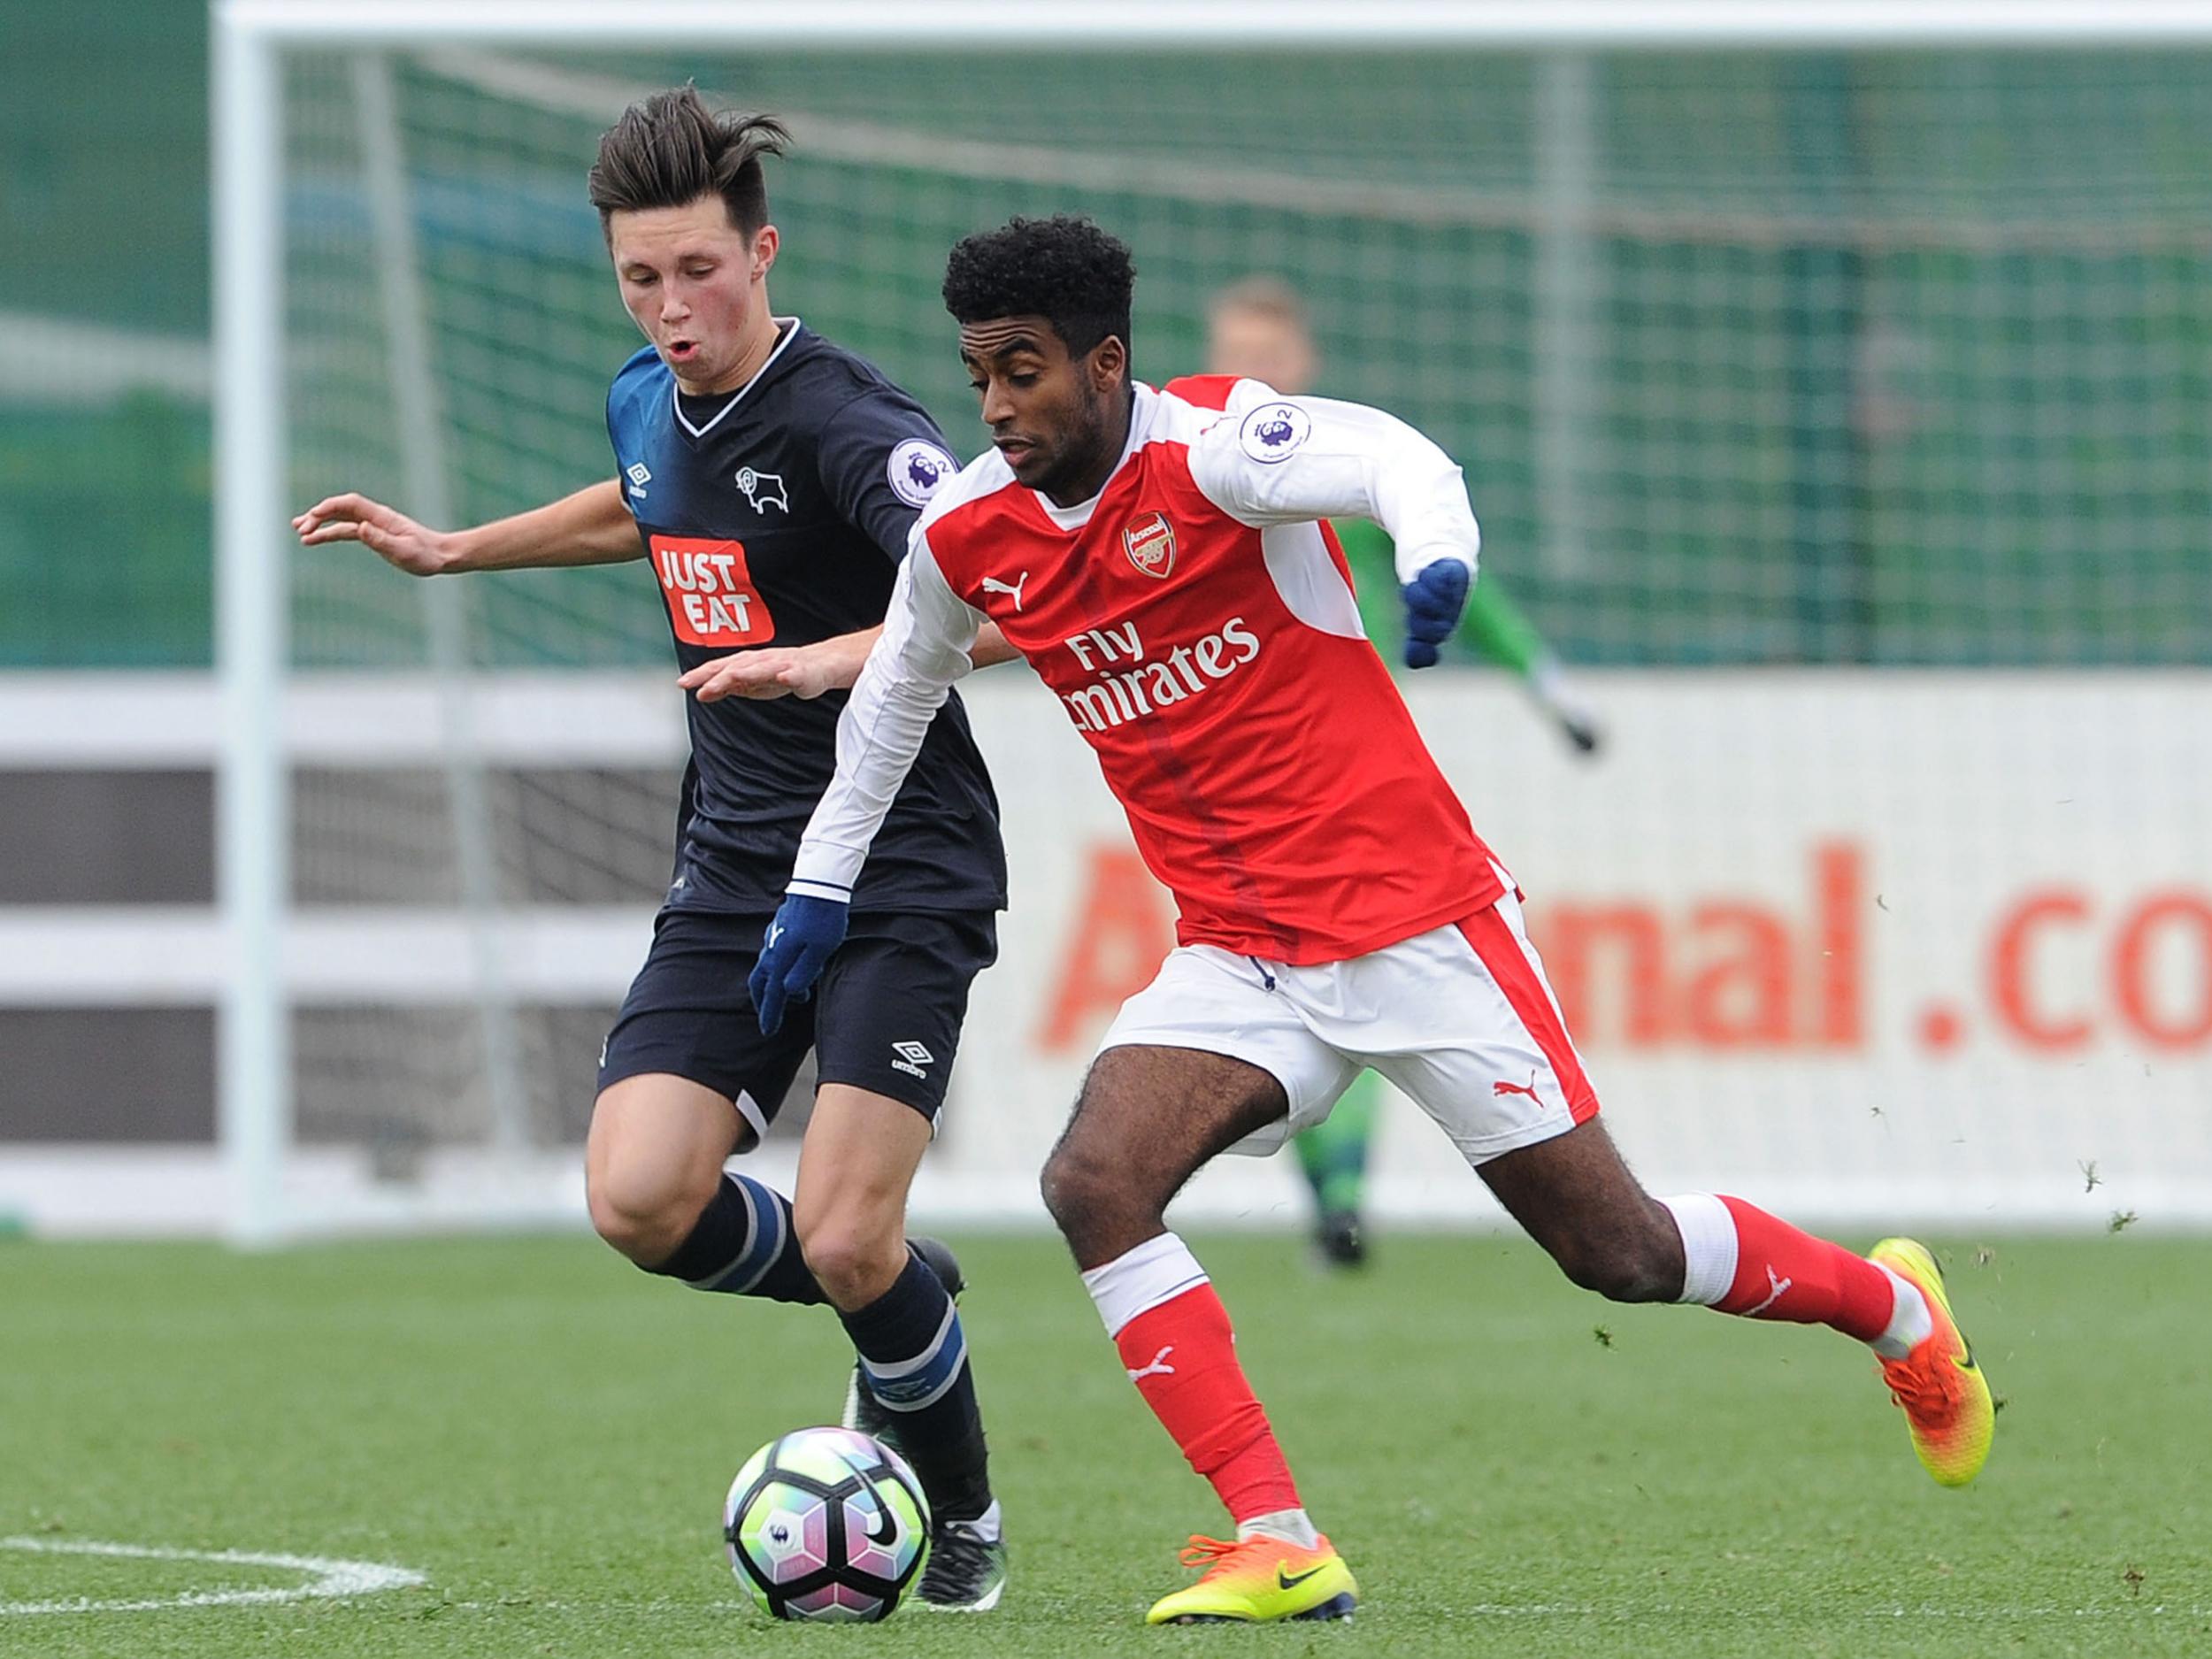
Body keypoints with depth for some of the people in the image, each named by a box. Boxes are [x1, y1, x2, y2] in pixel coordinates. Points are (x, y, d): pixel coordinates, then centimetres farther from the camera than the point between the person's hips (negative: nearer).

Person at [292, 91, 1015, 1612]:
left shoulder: (842, 426, -19)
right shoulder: (650, 402, 5)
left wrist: (821, 661, -41)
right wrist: (451, 551, 32)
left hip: (903, 873, -7)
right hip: (737, 872, 7)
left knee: (845, 1242, -15)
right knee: (641, 1203, -11)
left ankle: (961, 1510, 13)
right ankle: (901, 1302, 19)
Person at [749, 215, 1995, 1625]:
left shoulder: (1208, 450, -16)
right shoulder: (969, 540, 2)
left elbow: (1389, 457, -35)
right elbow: (896, 693, 22)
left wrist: (1436, 550, -57)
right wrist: (822, 884, 26)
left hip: (1416, 918, -5)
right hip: (1237, 955, 5)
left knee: (1621, 1254, 1)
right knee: (1094, 1182, -20)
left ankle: (1895, 1310, 31)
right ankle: (1278, 1546, -18)